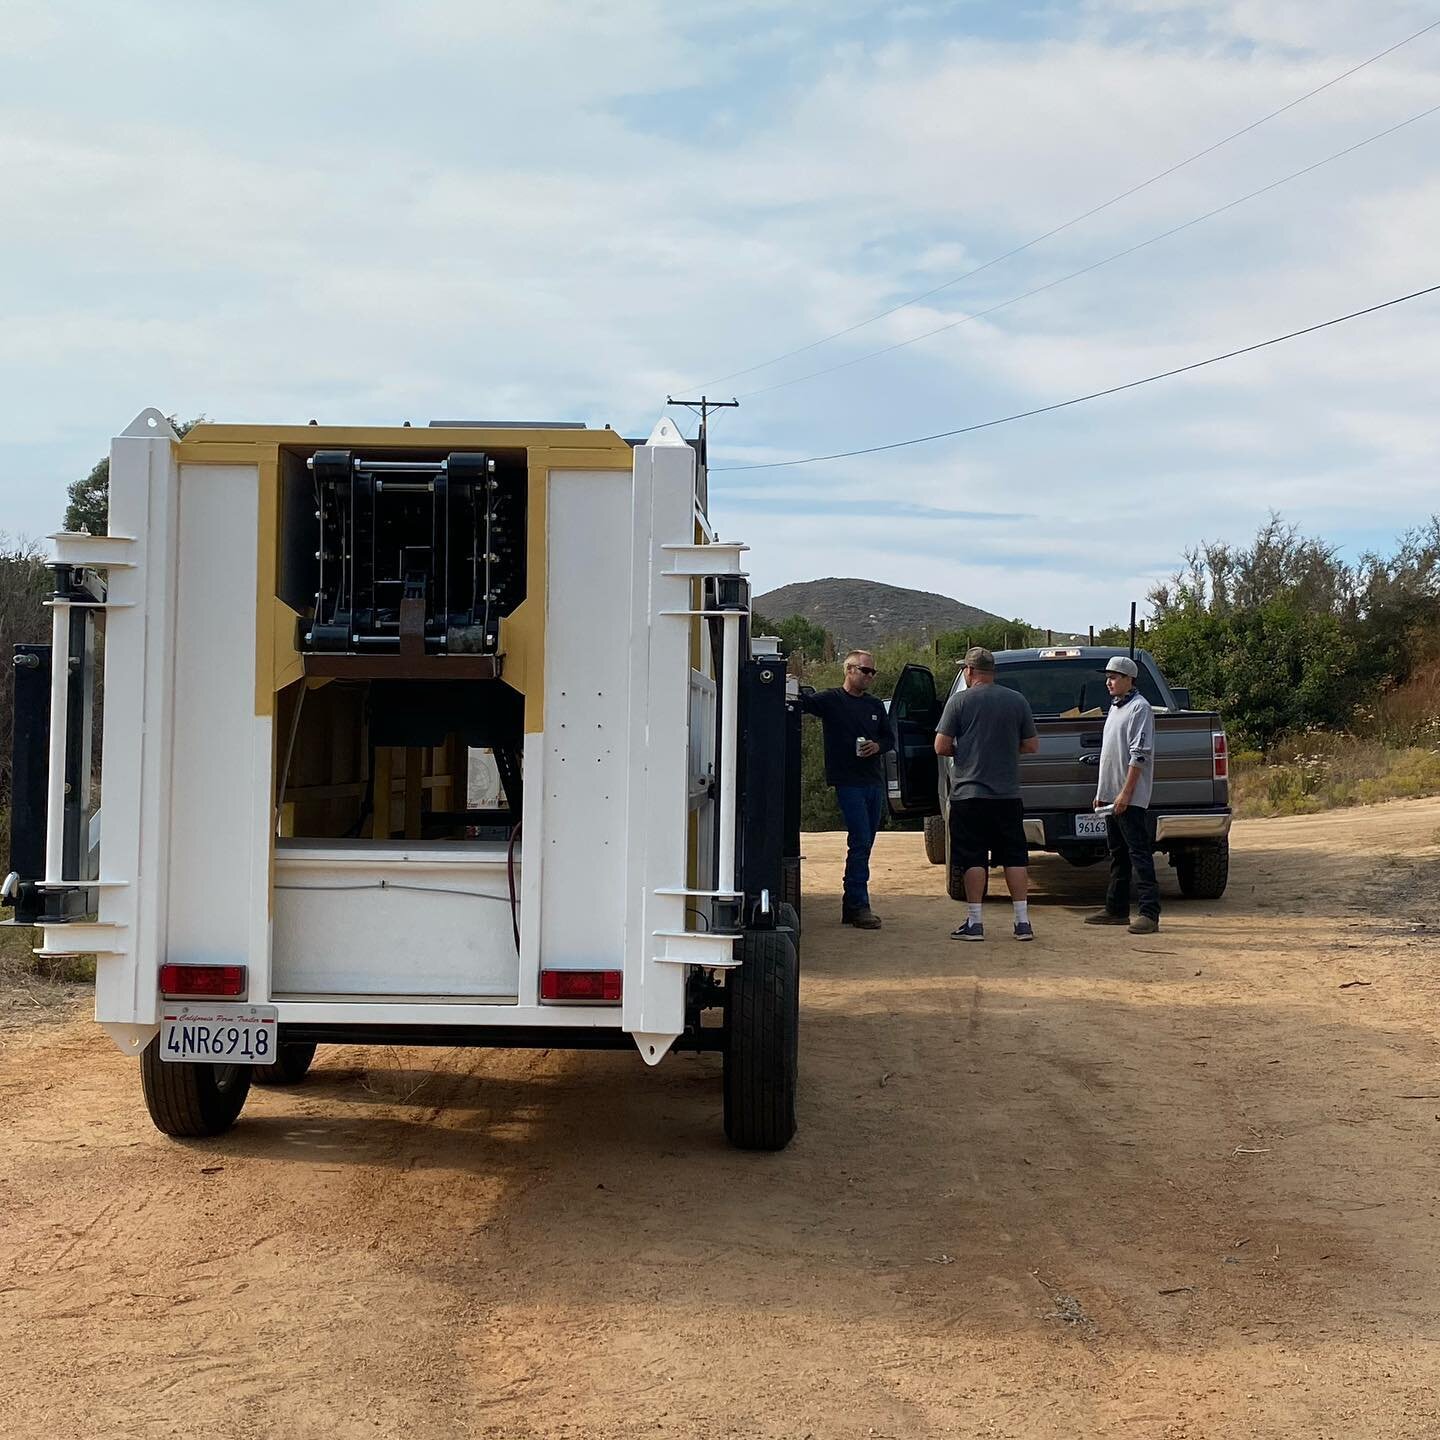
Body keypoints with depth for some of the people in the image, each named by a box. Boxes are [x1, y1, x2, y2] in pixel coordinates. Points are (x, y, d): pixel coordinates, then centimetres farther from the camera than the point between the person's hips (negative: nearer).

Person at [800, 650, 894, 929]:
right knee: (860, 842, -12)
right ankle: (859, 906, -8)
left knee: (864, 845, 9)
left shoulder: (875, 706, 15)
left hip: (874, 782, 7)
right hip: (848, 783, -6)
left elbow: (890, 738, 21)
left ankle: (852, 906, 16)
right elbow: (803, 702, -18)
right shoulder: (831, 700, -3)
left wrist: (878, 746, 0)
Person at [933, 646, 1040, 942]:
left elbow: (941, 747, -7)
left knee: (974, 860, 1)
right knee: (1015, 858, 8)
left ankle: (974, 922, 2)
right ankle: (1023, 922, 8)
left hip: (969, 793, -3)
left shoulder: (960, 700, -5)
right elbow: (1032, 746, 8)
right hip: (1008, 794, 3)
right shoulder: (1018, 700, 3)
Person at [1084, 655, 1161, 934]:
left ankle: (1149, 913, -12)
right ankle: (1117, 909, 20)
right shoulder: (1115, 707, 18)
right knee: (1117, 854, 14)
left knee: (1139, 853, -11)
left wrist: (1126, 792, -22)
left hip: (1131, 798, -10)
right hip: (1112, 795, 10)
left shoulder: (1139, 708, -11)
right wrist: (1102, 792, 19)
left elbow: (1139, 755, -18)